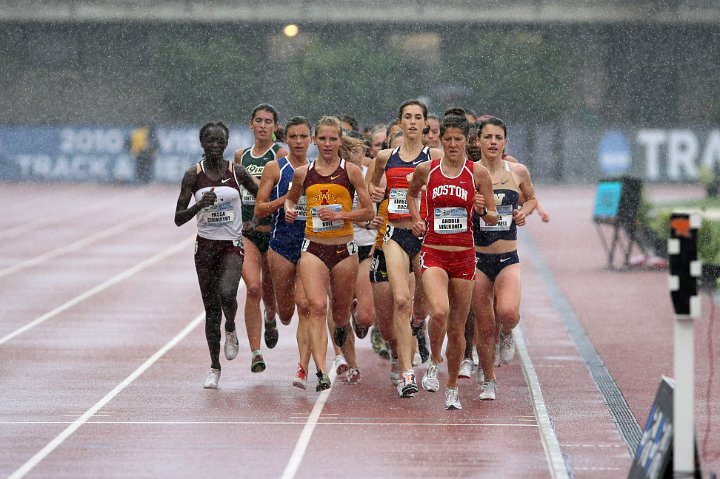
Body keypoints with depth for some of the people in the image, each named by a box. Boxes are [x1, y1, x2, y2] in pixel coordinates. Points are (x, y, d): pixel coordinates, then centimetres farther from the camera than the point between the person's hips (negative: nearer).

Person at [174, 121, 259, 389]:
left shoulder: (237, 172, -2)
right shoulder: (193, 175, -4)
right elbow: (178, 219, -6)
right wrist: (200, 205, -22)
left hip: (232, 245, -1)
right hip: (206, 246, 1)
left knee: (227, 293, -27)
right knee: (211, 309, 5)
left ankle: (231, 331, 7)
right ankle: (215, 368, 18)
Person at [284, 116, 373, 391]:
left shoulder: (351, 171, -2)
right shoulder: (303, 173, 5)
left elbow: (368, 212, -1)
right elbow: (291, 199, 23)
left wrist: (339, 215, -14)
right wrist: (289, 210, 1)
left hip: (344, 248, -1)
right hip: (313, 247, 1)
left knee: (340, 311, 12)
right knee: (316, 307, -15)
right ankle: (321, 373, -20)